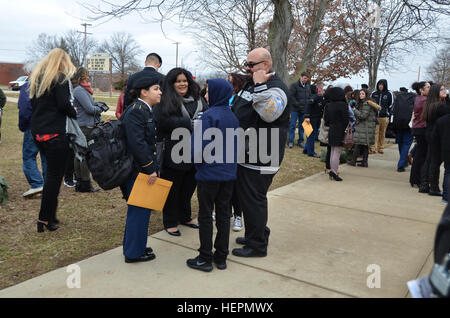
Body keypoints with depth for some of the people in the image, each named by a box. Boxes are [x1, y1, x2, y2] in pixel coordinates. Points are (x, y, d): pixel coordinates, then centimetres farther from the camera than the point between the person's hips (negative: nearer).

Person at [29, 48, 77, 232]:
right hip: (55, 133, -8)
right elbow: (64, 104, -16)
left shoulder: (37, 78, 16)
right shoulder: (60, 78, -8)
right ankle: (45, 219, 3)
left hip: (37, 132, 8)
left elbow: (33, 103, 18)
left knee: (52, 172, 17)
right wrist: (74, 114, 1)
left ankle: (50, 215, 20)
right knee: (55, 175, -1)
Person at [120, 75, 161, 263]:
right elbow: (137, 143, -26)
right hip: (138, 170, -11)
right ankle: (134, 253, 15)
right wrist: (151, 168, -22)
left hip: (140, 170, 11)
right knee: (139, 210, 1)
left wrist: (153, 167, 18)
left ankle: (134, 246, 34)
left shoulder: (145, 110, 14)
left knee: (138, 210, 20)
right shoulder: (136, 111, -18)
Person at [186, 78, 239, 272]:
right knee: (223, 215, 13)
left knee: (205, 216, 6)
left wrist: (197, 162, 0)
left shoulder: (209, 116, -16)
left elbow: (198, 147, -19)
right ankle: (221, 257, 23)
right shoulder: (233, 116, 6)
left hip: (209, 174, -6)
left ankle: (205, 259, 15)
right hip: (229, 174, 6)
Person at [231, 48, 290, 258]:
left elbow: (270, 113, -34)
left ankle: (257, 245, 12)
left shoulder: (276, 87, -14)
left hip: (261, 159, -10)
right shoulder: (251, 84, 18)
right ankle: (253, 234, 35)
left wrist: (260, 86, -31)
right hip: (246, 155, 10)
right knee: (246, 197, 19)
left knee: (254, 199, -2)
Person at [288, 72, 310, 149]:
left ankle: (300, 141, 17)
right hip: (295, 109, -5)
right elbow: (291, 96, -12)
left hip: (304, 109, 5)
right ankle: (291, 141, 3)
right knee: (293, 125, -3)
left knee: (302, 126, 9)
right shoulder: (294, 85, -6)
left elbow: (310, 97, 19)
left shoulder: (308, 86, 12)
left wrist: (307, 104, 2)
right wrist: (297, 104, -14)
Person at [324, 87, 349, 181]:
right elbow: (346, 119, -15)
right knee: (337, 152, -3)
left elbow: (326, 120, 7)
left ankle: (332, 171, 16)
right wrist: (346, 129, -4)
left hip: (331, 131, 6)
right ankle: (334, 172, -6)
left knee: (332, 152, 13)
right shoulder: (343, 105, -12)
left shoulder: (328, 106, 4)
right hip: (340, 131, -6)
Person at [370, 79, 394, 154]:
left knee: (382, 133, 6)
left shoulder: (389, 94, 2)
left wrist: (388, 113, 0)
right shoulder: (374, 93, 8)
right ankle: (374, 148, -7)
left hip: (384, 116, -1)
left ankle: (380, 148, 15)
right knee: (375, 132, -7)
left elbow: (391, 105, 7)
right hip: (375, 116, 1)